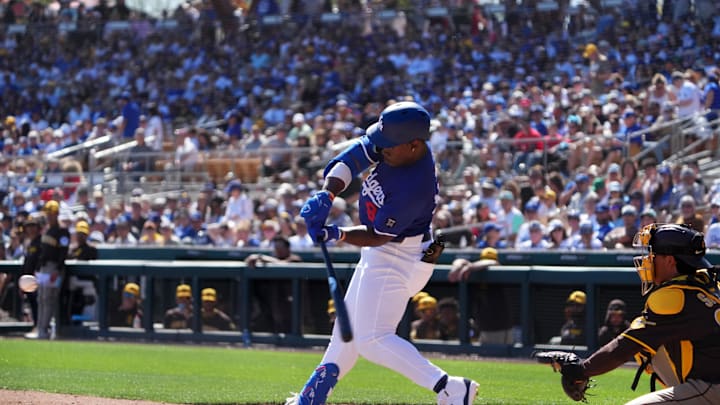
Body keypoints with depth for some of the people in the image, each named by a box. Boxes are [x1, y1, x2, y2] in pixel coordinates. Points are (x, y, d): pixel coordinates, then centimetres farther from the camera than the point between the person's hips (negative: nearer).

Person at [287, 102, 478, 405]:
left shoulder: (415, 186, -32)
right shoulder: (395, 142, -10)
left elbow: (378, 236, -24)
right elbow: (350, 161, -8)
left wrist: (338, 235, -34)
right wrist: (327, 194, -23)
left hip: (398, 261, -10)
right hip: (379, 255, 10)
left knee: (372, 339, -14)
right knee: (350, 326, 20)